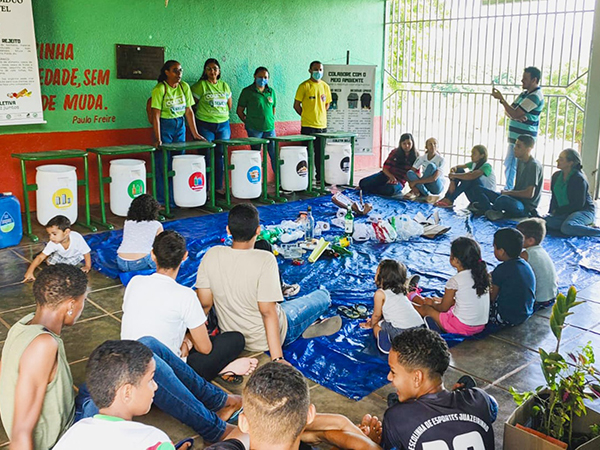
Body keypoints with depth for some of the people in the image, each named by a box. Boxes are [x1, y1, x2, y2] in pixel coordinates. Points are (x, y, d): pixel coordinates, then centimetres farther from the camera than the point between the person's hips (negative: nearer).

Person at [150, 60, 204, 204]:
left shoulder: (184, 87, 3)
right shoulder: (159, 89, -14)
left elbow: (189, 111, 6)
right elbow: (155, 115, -17)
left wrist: (195, 133, 4)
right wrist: (158, 139, -22)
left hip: (180, 125, 5)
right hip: (164, 125, -5)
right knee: (163, 164, -4)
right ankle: (162, 202, 4)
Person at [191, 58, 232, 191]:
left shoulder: (224, 86, 11)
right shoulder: (200, 85, -3)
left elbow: (229, 105, 20)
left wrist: (222, 115, 14)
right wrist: (204, 113, 3)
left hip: (223, 125, 4)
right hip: (205, 125, -4)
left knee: (220, 156, 6)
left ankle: (218, 187, 14)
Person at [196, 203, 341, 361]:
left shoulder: (212, 255, -15)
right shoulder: (265, 259, -28)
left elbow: (205, 302, -9)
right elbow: (267, 311, -29)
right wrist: (277, 358, -27)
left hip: (229, 336, 5)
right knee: (323, 295, 11)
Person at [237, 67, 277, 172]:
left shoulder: (271, 91, 11)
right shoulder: (247, 91, -1)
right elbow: (239, 111, 2)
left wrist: (271, 121, 14)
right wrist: (249, 122, 2)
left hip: (269, 128, 4)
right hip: (254, 129, -4)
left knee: (274, 155, 2)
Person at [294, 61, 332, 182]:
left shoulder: (325, 86, 10)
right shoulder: (304, 86, -5)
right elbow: (296, 105, -3)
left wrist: (320, 115, 10)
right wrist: (306, 116, 1)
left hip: (322, 126, 5)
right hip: (308, 126, -5)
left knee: (320, 153, 11)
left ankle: (320, 178, 20)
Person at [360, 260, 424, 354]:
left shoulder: (380, 293, -1)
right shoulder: (401, 291, 20)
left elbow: (377, 315, 11)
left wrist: (370, 324, 32)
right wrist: (374, 320, 44)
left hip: (402, 331, -6)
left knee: (377, 326, 18)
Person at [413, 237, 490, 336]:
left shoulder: (455, 281, -20)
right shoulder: (482, 275, -1)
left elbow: (443, 308, -6)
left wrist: (432, 303, 16)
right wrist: (444, 300, 27)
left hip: (462, 327, -7)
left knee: (426, 308, 12)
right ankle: (413, 296, 46)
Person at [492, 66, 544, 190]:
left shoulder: (535, 96, -14)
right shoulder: (524, 94, 17)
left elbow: (514, 114, -19)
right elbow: (508, 112, 11)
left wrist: (501, 98, -14)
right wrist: (517, 116, -12)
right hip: (516, 137, 10)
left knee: (510, 167, -10)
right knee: (508, 165, 15)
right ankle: (509, 190, 25)